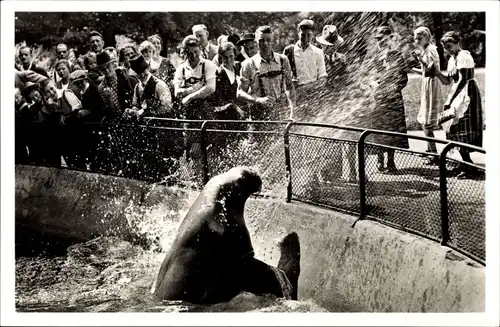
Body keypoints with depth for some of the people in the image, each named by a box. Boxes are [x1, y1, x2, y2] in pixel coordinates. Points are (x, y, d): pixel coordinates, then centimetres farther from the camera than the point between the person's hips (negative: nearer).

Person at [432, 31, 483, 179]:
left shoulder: (463, 56, -13)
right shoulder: (452, 59, 15)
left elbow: (462, 80, -18)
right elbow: (448, 81, 17)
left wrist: (451, 100, -18)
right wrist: (437, 73, -1)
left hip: (467, 94, -9)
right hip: (458, 95, 9)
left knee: (464, 132, -10)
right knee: (458, 131, 10)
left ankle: (470, 168, -8)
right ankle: (466, 164, 17)